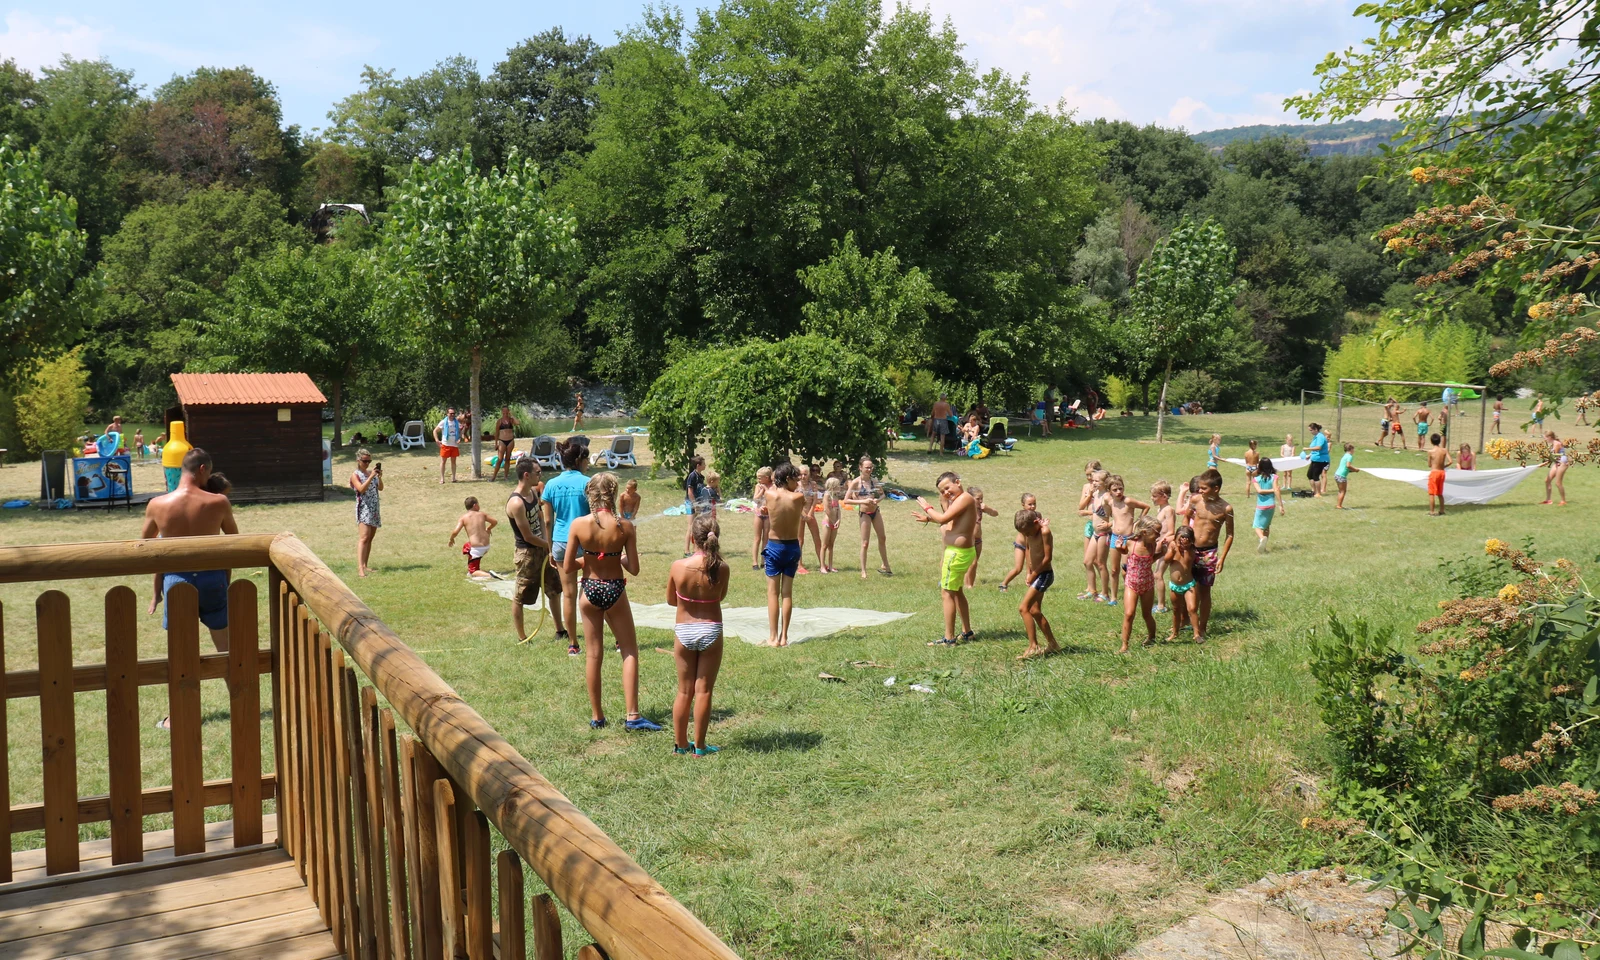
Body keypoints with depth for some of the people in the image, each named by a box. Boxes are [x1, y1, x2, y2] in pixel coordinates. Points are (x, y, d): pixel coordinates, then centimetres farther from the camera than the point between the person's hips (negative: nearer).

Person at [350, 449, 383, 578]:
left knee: (370, 538, 9)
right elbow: (361, 489, -19)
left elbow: (381, 488, 8)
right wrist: (371, 476, -23)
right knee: (364, 538, -17)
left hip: (374, 508, 7)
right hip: (363, 508, -7)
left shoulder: (372, 472, 13)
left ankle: (365, 565, 16)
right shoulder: (355, 474, -5)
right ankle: (360, 567, -24)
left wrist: (379, 477, -9)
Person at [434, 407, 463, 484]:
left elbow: (460, 431, 12)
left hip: (454, 445, 3)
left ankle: (453, 477, 16)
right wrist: (437, 440, -12)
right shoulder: (443, 422, -4)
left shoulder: (457, 422, 4)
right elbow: (435, 431, -1)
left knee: (453, 461, 9)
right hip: (445, 445, -3)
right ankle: (442, 478, 3)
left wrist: (460, 438, -8)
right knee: (443, 461, 0)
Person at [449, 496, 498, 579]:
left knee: (473, 572, 6)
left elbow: (455, 532, -15)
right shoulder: (482, 514, 4)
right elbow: (495, 521, 14)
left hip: (476, 549, -5)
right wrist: (488, 529, 35)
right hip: (486, 546, 5)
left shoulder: (463, 517, -6)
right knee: (466, 546, 36)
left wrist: (451, 539, 8)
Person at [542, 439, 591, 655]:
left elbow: (548, 521, 5)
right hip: (584, 540, -3)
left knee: (568, 594, 8)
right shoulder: (586, 483, -9)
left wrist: (551, 549, 13)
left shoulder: (551, 485, 3)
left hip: (561, 542, 3)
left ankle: (572, 644, 13)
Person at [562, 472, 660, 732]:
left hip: (589, 591, 2)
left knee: (594, 654, 13)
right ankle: (633, 715, 4)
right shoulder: (625, 526, -12)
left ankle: (596, 716, 20)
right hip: (615, 591, -1)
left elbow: (567, 568, -7)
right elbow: (634, 569, -9)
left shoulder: (578, 524, -11)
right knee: (630, 651, 10)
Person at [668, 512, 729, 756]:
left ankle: (680, 743, 23)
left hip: (683, 631, 1)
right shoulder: (722, 569, -14)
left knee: (684, 690, 14)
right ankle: (699, 746, 14)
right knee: (704, 690, 8)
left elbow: (671, 600, 1)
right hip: (711, 631, -1)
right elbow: (721, 597, 3)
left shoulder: (678, 567, -14)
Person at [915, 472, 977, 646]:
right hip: (963, 551, 11)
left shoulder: (965, 498, -18)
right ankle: (967, 632, 33)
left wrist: (927, 508, -10)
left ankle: (948, 638, -1)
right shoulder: (962, 499, 12)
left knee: (947, 594, -4)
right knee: (957, 592, 23)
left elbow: (944, 519, -26)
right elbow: (949, 522, 18)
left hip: (957, 553, -11)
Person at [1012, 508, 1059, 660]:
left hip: (1044, 574, -9)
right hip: (1035, 574, 9)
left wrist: (1033, 575, -12)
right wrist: (1029, 573, 8)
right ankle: (1052, 644, 29)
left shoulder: (1045, 531, -21)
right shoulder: (1028, 531, 1)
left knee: (1024, 608, -15)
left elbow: (1048, 558, -20)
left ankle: (1033, 647, -13)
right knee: (1035, 611, 15)